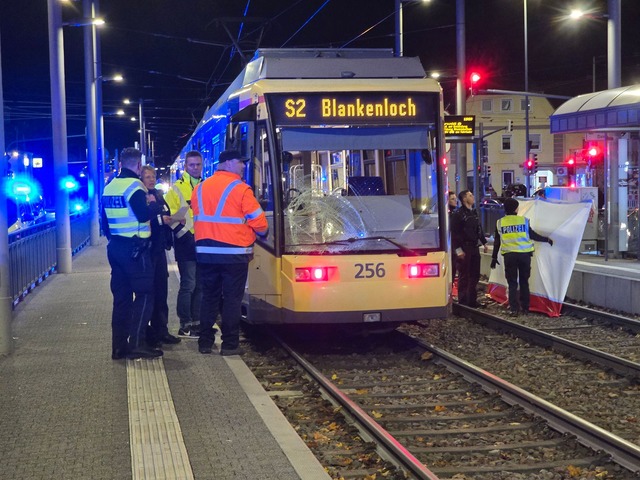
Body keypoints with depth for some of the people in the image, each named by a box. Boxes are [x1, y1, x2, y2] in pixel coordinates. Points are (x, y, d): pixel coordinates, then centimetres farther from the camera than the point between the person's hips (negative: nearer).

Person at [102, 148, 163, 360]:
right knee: (145, 293, -5)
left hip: (115, 247, 8)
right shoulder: (134, 185, -14)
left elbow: (105, 221, 18)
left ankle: (119, 346, 10)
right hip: (134, 248, -8)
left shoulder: (110, 186, 12)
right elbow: (144, 215, -23)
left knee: (121, 296, 10)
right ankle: (137, 343, -11)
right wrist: (153, 203, -5)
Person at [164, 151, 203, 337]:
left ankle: (196, 323, 18)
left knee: (200, 285, 10)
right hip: (187, 244, -6)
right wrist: (184, 232, -16)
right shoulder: (176, 189, -3)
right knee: (188, 285, -7)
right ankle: (185, 325, 0)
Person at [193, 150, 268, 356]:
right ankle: (230, 344, 1)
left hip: (205, 252, 5)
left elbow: (198, 219, 15)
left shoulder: (200, 188, 9)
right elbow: (259, 222, -8)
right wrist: (262, 232, 13)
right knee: (233, 298, 1)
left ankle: (205, 342, 15)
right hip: (233, 253, -5)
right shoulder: (240, 189, -9)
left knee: (209, 297, 13)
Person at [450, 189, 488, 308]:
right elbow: (454, 233, -16)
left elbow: (479, 230, 24)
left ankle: (472, 300, 20)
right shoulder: (458, 214, -12)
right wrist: (458, 249, -20)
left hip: (474, 247, 8)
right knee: (464, 276, -4)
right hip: (464, 248, -8)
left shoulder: (474, 212, 15)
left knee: (475, 275, 11)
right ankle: (463, 302, 0)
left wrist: (484, 243, 20)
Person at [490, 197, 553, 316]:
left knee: (512, 283, 5)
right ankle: (525, 307, 16)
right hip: (524, 254, 0)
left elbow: (497, 242, 6)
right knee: (524, 281, 13)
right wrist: (547, 239, 17)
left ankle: (513, 309, -4)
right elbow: (532, 235, 2)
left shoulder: (500, 223, 3)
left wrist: (494, 257, 14)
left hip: (509, 255, 0)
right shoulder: (523, 220, -1)